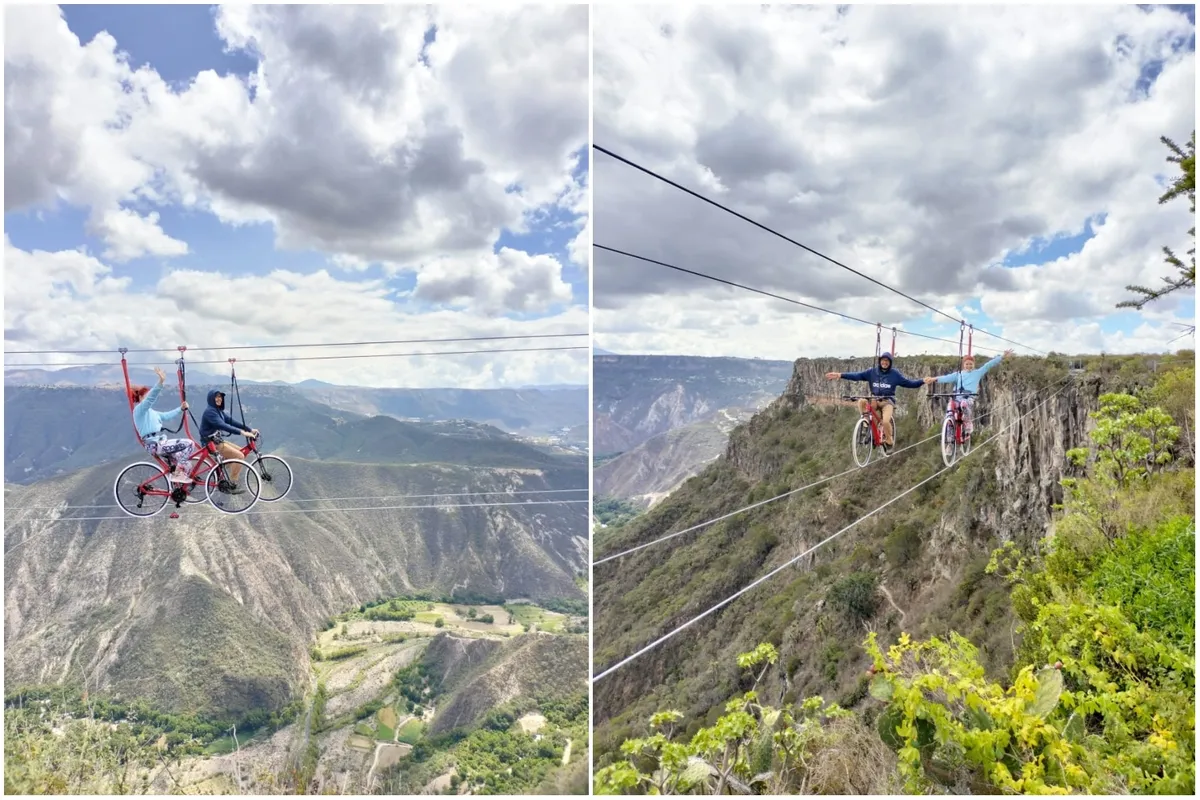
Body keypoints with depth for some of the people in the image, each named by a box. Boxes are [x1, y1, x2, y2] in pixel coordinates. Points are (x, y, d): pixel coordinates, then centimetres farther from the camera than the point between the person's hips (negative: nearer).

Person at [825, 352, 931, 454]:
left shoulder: (895, 374, 0)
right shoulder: (872, 372, 2)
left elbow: (909, 383, 0)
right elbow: (856, 375, -7)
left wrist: (923, 381, -15)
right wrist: (840, 375, -20)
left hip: (888, 401, -2)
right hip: (874, 400, 2)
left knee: (886, 421, -28)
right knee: (861, 402, -30)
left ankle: (889, 442, 0)